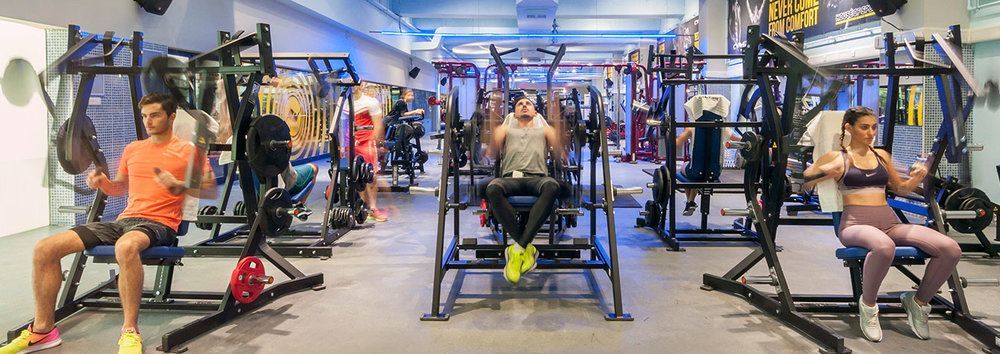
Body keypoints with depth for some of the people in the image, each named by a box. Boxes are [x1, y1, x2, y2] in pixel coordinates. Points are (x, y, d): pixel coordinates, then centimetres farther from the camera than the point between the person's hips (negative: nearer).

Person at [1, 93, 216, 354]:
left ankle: (130, 332, -32)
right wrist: (102, 182, 10)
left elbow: (211, 191, -5)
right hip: (124, 220, 7)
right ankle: (43, 330, 5)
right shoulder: (132, 149, 21)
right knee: (45, 248, -6)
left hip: (159, 224, -7)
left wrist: (178, 186, -20)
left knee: (126, 247, -44)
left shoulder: (188, 151, 1)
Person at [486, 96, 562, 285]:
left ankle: (518, 248, -40)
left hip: (537, 177, 0)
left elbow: (559, 152, 11)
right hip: (511, 177, 0)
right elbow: (492, 149, 11)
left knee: (551, 186, -40)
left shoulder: (544, 129, 30)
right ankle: (526, 247, -33)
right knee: (493, 188, -39)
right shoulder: (506, 128, 30)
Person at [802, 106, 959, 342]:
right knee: (884, 247, -43)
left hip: (890, 223, 5)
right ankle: (867, 304, -14)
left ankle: (919, 301, 5)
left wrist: (918, 177, 9)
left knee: (950, 249, -20)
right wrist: (827, 172, -14)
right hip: (855, 224, -5)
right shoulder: (837, 157, 6)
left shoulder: (882, 155, 20)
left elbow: (901, 188, 31)